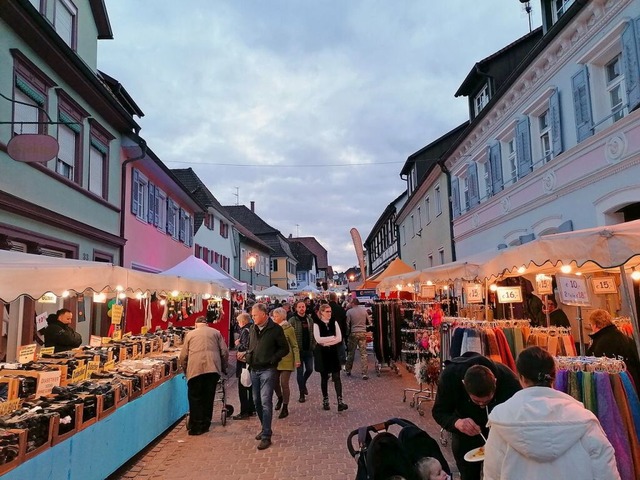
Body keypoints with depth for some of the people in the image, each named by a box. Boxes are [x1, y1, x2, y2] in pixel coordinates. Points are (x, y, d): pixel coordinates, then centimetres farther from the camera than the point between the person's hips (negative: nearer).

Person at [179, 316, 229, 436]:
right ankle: (205, 425, 18)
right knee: (208, 397, 11)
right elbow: (224, 352, 10)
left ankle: (196, 427, 7)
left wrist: (185, 370, 26)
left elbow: (183, 356, 13)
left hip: (195, 369, -1)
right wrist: (223, 367, 22)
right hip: (213, 368, 1)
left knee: (195, 398, 7)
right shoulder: (216, 332, 16)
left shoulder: (190, 334, 16)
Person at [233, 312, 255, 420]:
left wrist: (237, 344, -6)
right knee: (250, 387, 17)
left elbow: (245, 347, -24)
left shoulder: (245, 331, -16)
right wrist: (240, 344, 7)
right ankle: (251, 409, 25)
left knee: (242, 388, -1)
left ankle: (244, 412, 4)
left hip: (244, 363, -9)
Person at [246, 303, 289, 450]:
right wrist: (248, 356, 5)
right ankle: (265, 428, 31)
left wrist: (272, 359, -14)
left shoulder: (275, 329, -11)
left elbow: (285, 348, -6)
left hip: (268, 370, -6)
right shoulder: (252, 328, 7)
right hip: (254, 370, 7)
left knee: (265, 402, -10)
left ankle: (266, 436, -3)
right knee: (257, 401, 13)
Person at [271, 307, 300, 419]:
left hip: (286, 360, -4)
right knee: (275, 382, 10)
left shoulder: (289, 329, -9)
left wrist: (297, 360, -13)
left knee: (284, 383, -3)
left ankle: (285, 408, 13)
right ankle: (280, 398, 40)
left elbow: (295, 345, -6)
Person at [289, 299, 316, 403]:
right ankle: (302, 393, 13)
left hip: (308, 350, 4)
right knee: (300, 371, 2)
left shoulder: (310, 319, 6)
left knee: (309, 369, 8)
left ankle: (303, 383, 38)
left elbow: (313, 334, 10)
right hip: (298, 350, -4)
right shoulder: (292, 320, -8)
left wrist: (313, 346, 2)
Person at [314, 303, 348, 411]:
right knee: (324, 377, 9)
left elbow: (339, 338, -5)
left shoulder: (334, 323, 3)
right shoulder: (317, 324, -6)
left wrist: (326, 342, -13)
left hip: (333, 352, 2)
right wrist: (332, 338, -13)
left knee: (336, 377, -4)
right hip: (321, 353, -2)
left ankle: (340, 401, -4)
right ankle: (325, 400, 22)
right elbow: (318, 339, -18)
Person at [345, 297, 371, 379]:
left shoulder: (349, 311, -7)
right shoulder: (364, 310, 1)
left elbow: (347, 324, -8)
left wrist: (348, 332, 8)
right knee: (363, 353, 2)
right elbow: (369, 321, 8)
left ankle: (348, 370, 25)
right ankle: (364, 373, -1)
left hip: (353, 333, -1)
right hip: (363, 333, 1)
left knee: (351, 353, 13)